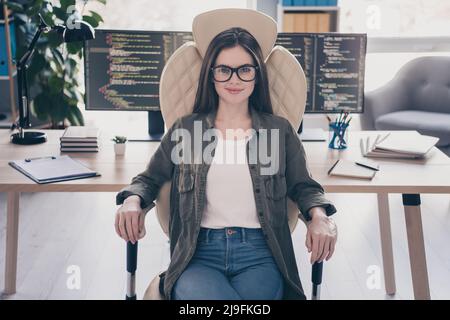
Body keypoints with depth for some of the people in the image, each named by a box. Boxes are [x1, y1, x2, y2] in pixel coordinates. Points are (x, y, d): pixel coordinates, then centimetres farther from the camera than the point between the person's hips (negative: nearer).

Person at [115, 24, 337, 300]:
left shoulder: (280, 130, 14)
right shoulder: (184, 130, 14)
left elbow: (303, 186, 19)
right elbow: (151, 178, 21)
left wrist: (319, 215, -3)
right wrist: (133, 199, -3)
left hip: (259, 255, 1)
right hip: (198, 254, 0)